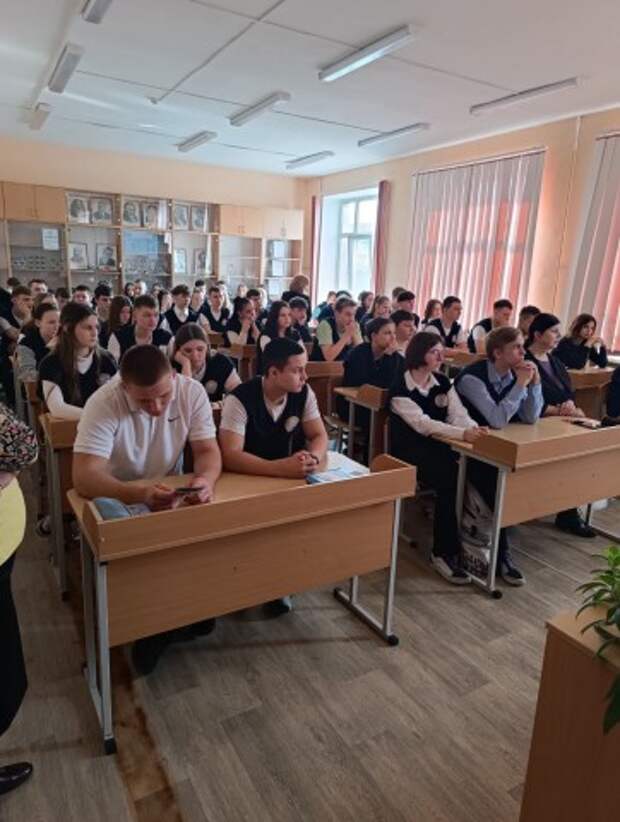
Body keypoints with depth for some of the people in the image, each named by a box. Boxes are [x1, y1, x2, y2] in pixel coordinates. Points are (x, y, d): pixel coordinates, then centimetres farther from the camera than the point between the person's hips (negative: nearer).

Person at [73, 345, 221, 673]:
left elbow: (208, 450, -14)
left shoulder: (192, 391, -16)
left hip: (173, 496, 3)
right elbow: (84, 476, -33)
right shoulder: (103, 403, -26)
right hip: (117, 502, -3)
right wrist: (139, 494, -51)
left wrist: (206, 478, -38)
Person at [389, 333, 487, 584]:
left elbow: (458, 414, -3)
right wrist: (463, 434, -36)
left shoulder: (442, 382, 8)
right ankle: (446, 551, -14)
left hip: (437, 446, 6)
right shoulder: (400, 388, -11)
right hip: (409, 450, -5)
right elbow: (423, 423, -24)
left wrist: (474, 429, -26)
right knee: (451, 481, -29)